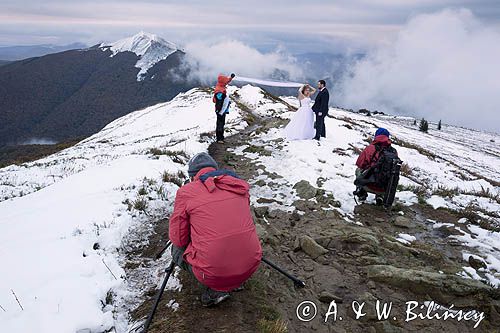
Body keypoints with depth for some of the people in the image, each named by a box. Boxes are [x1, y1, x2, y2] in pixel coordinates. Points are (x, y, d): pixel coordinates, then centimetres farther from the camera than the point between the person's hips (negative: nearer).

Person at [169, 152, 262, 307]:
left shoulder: (186, 191, -3)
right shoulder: (240, 185, 9)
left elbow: (178, 239, 1)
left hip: (213, 273, -4)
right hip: (251, 266, 4)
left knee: (177, 248, 25)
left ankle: (216, 289, 7)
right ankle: (235, 283, 16)